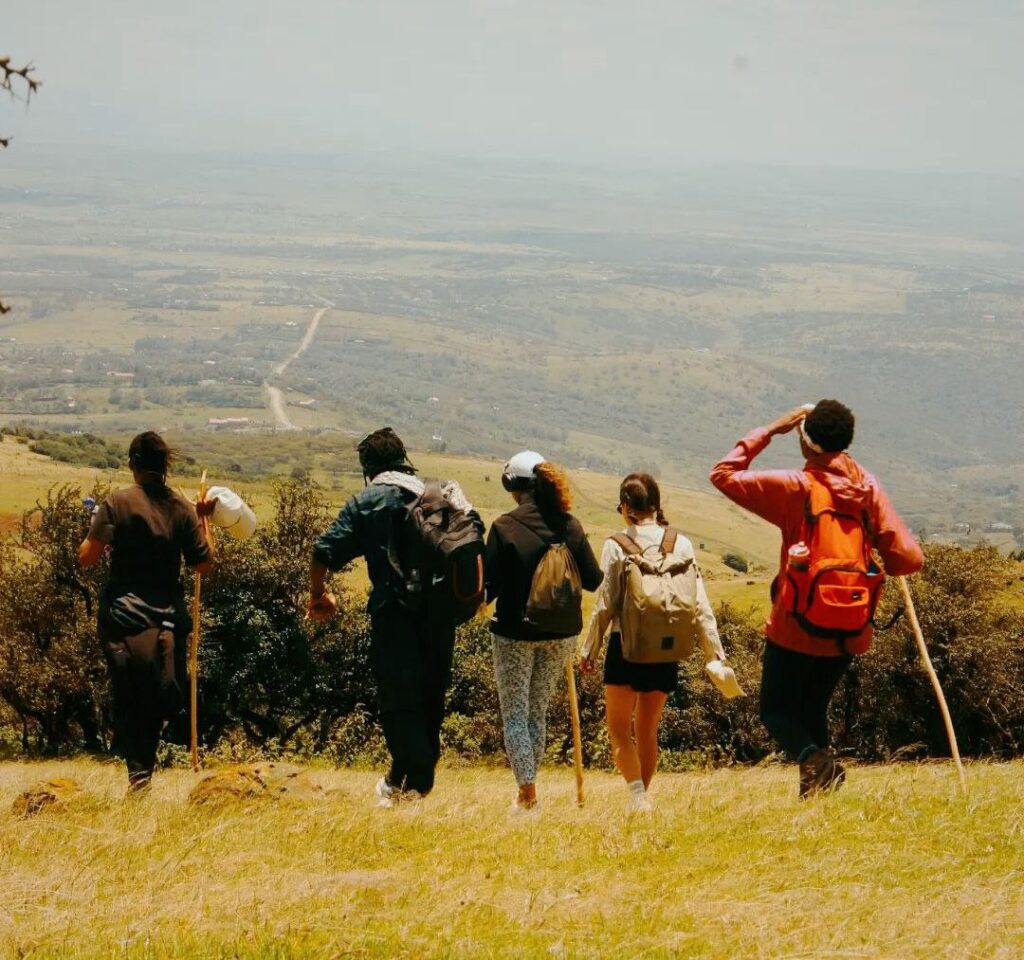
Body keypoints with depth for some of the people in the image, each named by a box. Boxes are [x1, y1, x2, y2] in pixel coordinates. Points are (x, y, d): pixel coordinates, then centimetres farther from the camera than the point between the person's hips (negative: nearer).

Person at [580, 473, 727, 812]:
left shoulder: (616, 546, -9)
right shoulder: (680, 545, -2)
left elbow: (605, 605, -7)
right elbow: (699, 604, -3)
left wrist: (589, 650, 4)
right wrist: (715, 654, 2)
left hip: (625, 646, -3)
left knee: (619, 730, 5)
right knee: (647, 731, 16)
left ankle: (637, 793, -14)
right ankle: (641, 796, 22)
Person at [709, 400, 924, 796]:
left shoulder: (796, 487, -13)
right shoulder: (869, 488, -2)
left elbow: (723, 474, -7)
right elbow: (908, 557, -5)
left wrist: (769, 430, -3)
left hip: (797, 628, -4)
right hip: (850, 631, 4)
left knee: (776, 709, 9)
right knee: (812, 710, 21)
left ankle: (813, 757, -21)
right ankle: (812, 794, 12)